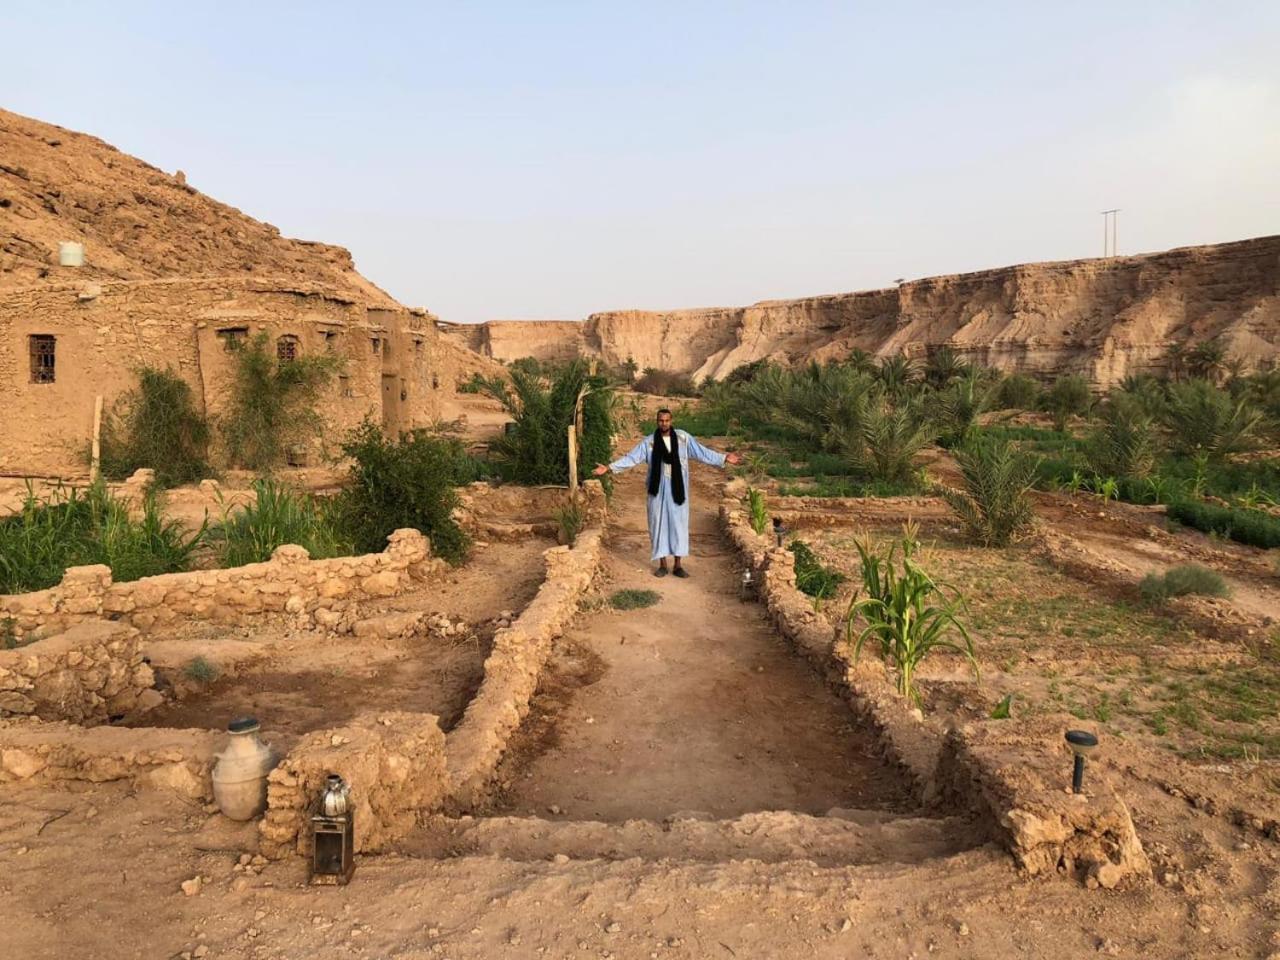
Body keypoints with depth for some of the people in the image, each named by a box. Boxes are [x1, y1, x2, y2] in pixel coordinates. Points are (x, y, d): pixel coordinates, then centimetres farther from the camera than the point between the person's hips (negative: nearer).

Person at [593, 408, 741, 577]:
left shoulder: (683, 437, 0)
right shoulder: (649, 442, -2)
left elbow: (702, 452, 0)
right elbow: (631, 458, -4)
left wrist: (724, 458, -7)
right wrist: (608, 468, -12)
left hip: (677, 488, 0)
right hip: (659, 489, 0)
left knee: (678, 523, 3)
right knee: (659, 523, 3)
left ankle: (677, 565, 11)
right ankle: (662, 564, 13)